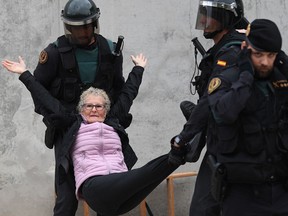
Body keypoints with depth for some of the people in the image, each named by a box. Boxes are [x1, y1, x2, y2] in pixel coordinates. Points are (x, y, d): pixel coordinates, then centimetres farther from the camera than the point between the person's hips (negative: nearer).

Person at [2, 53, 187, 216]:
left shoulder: (114, 122, 27)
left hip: (121, 187, 5)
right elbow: (47, 101, 19)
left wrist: (139, 68, 51)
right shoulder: (73, 125, 21)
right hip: (93, 186, -5)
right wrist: (25, 74, 19)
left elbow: (128, 95, 39)